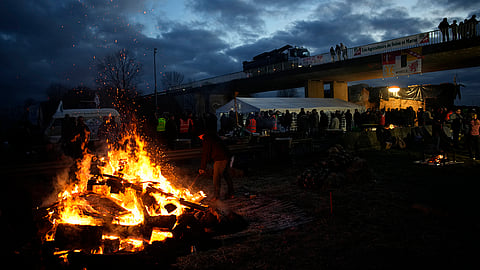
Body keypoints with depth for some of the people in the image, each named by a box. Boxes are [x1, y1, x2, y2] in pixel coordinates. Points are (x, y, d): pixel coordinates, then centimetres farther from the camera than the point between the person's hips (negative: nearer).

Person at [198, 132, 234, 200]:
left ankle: (216, 196, 1)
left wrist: (202, 168, -2)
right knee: (226, 175, 17)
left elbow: (205, 154, -8)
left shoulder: (206, 139, -9)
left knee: (216, 177, -3)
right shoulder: (213, 136, 19)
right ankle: (230, 194, 25)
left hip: (220, 159, -10)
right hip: (226, 157, 10)